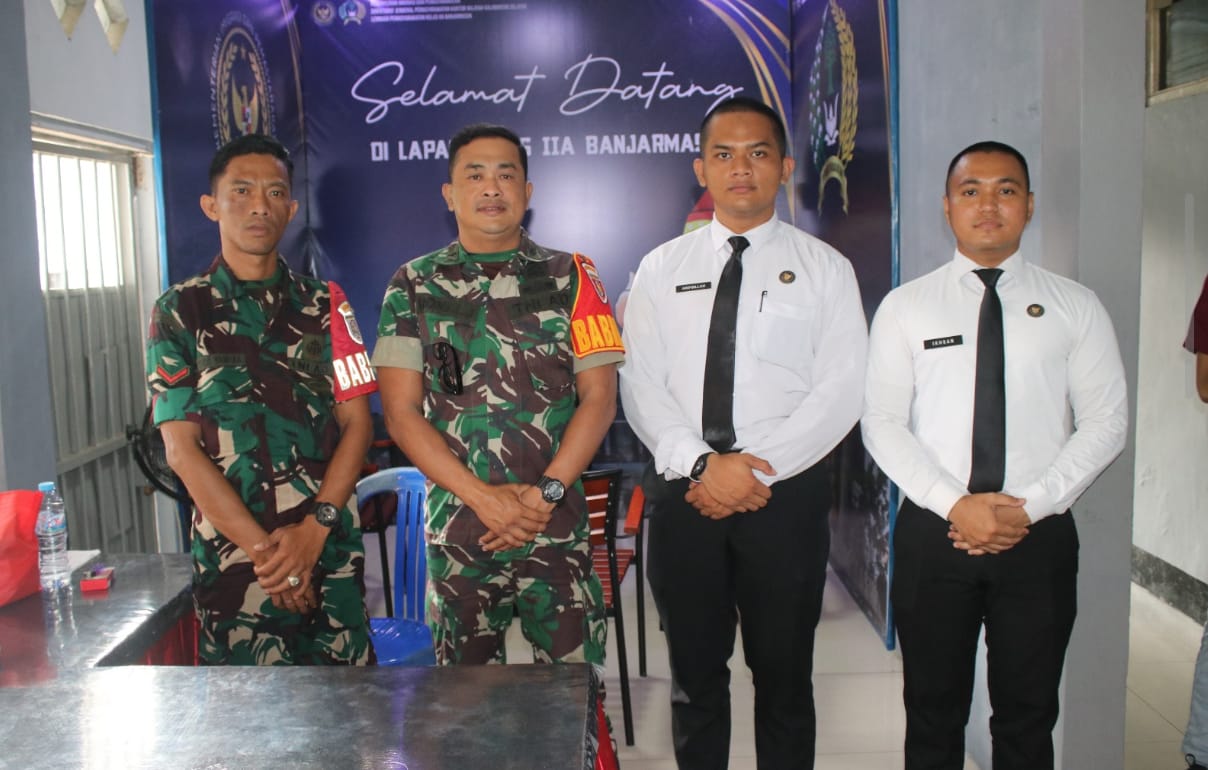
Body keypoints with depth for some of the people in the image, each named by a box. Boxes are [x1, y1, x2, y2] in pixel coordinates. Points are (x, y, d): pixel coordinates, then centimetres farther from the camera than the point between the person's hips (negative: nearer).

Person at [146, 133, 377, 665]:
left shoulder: (324, 304, 7)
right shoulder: (180, 311, 2)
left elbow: (357, 423, 2)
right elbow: (182, 448, -4)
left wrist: (313, 529, -12)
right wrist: (264, 550, -11)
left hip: (330, 547, 2)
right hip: (232, 555, -1)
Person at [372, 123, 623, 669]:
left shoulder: (570, 277, 4)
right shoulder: (414, 285, 4)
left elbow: (599, 397, -1)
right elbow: (401, 413, -1)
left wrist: (545, 492, -12)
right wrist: (482, 497, -11)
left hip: (557, 526, 0)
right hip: (457, 530, 1)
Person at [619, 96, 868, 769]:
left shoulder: (824, 268, 2)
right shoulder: (661, 270, 7)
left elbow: (841, 391, -6)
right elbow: (640, 385, -1)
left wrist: (754, 468, -15)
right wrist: (703, 465, -16)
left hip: (787, 494, -1)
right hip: (684, 495, 2)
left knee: (785, 676, 10)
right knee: (695, 676, 13)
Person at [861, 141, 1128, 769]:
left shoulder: (1075, 307, 5)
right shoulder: (904, 307, 3)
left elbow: (1106, 422, 0)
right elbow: (881, 422, -3)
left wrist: (1028, 506, -12)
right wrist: (956, 505, -15)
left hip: (1040, 537, 1)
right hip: (932, 533, 0)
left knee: (1028, 718, 12)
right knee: (934, 716, 11)